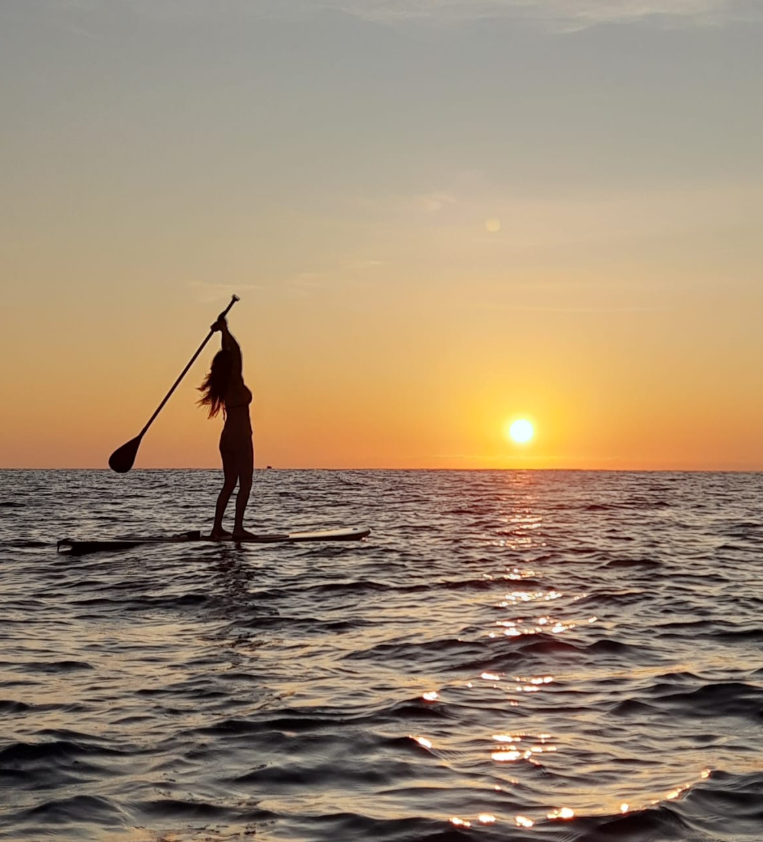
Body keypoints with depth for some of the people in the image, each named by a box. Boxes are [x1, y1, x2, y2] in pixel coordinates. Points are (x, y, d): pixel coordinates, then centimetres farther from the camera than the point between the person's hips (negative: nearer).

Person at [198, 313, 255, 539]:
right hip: (240, 438, -8)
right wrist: (224, 330, -15)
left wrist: (223, 330, 19)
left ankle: (217, 528, 11)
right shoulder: (236, 383, -13)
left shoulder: (224, 385, 8)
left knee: (229, 484, 13)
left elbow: (228, 353, 18)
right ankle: (238, 528, -10)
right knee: (245, 484, -5)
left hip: (227, 438, 9)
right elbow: (236, 351, -21)